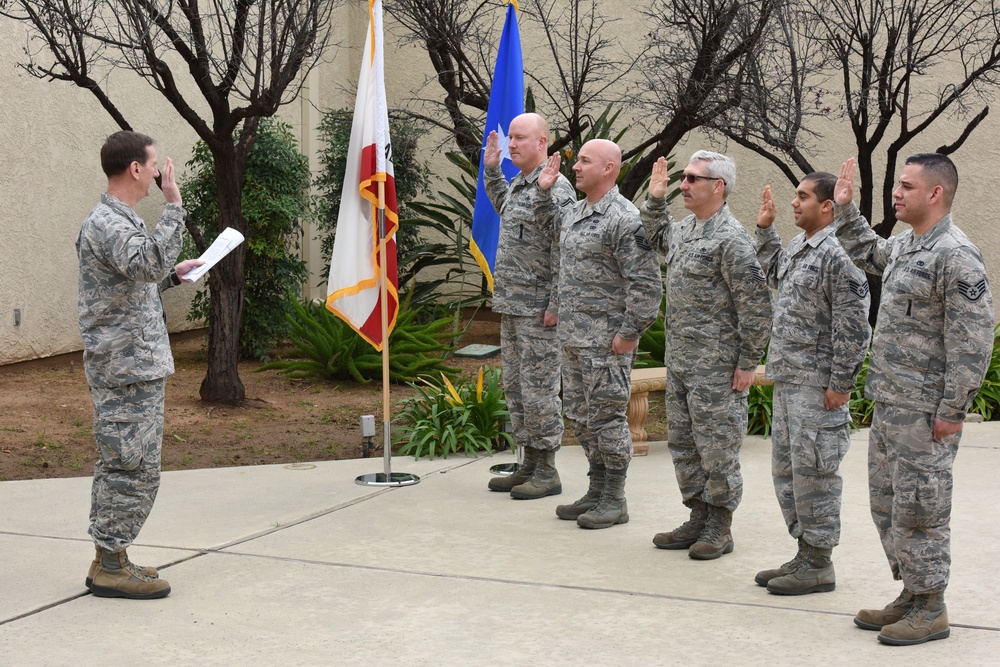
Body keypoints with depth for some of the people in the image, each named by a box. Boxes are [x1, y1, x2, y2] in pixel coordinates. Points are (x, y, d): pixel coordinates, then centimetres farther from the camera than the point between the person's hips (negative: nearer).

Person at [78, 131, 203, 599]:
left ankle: (108, 561, 22)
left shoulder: (119, 221, 17)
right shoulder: (106, 224, -16)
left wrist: (174, 275, 18)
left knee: (117, 466, 14)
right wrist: (174, 207, -31)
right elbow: (150, 263, -34)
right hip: (128, 370, -11)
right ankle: (110, 568, 2)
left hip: (136, 366, 11)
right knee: (134, 469, -6)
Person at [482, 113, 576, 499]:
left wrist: (556, 305, -22)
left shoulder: (556, 189, -15)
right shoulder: (518, 184, 13)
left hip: (539, 309, -10)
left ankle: (547, 472, 6)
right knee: (515, 387, 13)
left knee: (539, 389, -4)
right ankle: (529, 466, 22)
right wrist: (491, 171, 28)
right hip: (511, 306, 10)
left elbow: (565, 253, -20)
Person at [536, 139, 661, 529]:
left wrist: (629, 333, -19)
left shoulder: (623, 219, -16)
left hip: (606, 340, -9)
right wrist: (544, 191, 20)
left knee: (606, 416, -2)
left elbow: (645, 283, -20)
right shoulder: (573, 213, 12)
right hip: (573, 336, 9)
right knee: (580, 416, 15)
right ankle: (597, 491, 27)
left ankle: (614, 501, 10)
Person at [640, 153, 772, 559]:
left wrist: (748, 363, -16)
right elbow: (658, 237, 35)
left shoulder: (731, 239, -17)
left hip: (716, 366, -9)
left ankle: (720, 529, 12)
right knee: (682, 443, 15)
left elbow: (755, 305, -18)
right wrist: (655, 199, 20)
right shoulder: (685, 229, 10)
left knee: (716, 447, 0)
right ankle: (698, 518, 27)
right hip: (679, 359, 9)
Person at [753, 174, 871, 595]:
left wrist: (840, 384, -19)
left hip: (817, 384, -10)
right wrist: (765, 231, 24)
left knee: (813, 471, -2)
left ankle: (819, 565, 9)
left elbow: (853, 327, -19)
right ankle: (805, 553, 26)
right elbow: (775, 276, 34)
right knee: (785, 469, 15)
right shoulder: (798, 247, 12)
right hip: (787, 380, 10)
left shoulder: (838, 254, -17)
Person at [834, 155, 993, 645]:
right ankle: (911, 593, 28)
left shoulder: (956, 256, -17)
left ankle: (931, 609, 12)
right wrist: (845, 209, 26)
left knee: (918, 510, -1)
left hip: (924, 412, -9)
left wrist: (952, 411, -20)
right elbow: (868, 254, 36)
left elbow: (972, 341, -20)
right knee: (886, 504, 16)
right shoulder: (906, 245, 11)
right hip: (888, 403, 10)